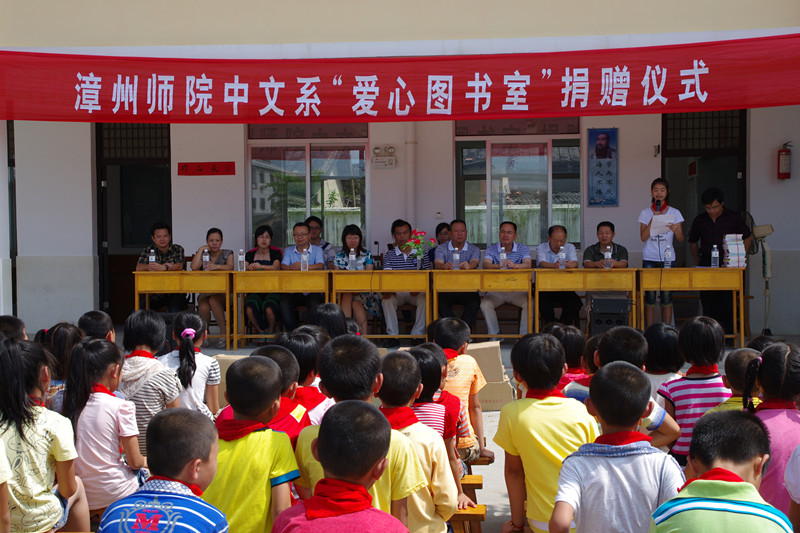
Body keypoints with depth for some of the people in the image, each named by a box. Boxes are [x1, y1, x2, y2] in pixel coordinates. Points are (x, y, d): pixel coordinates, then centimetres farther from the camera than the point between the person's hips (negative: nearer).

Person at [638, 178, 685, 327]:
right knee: (649, 298, -3)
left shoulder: (674, 213, 6)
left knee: (667, 297, -1)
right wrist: (653, 219, -12)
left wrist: (676, 230, -20)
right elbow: (643, 237, -3)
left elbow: (681, 239, 2)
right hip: (649, 259, 0)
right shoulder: (645, 213, 6)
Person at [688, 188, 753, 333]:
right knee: (708, 302, 1)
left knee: (727, 302, -5)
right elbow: (693, 242, 21)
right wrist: (698, 264, 13)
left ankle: (728, 334, 0)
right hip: (706, 264, 2)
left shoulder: (734, 218, 1)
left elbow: (748, 238, 12)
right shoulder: (699, 220, 8)